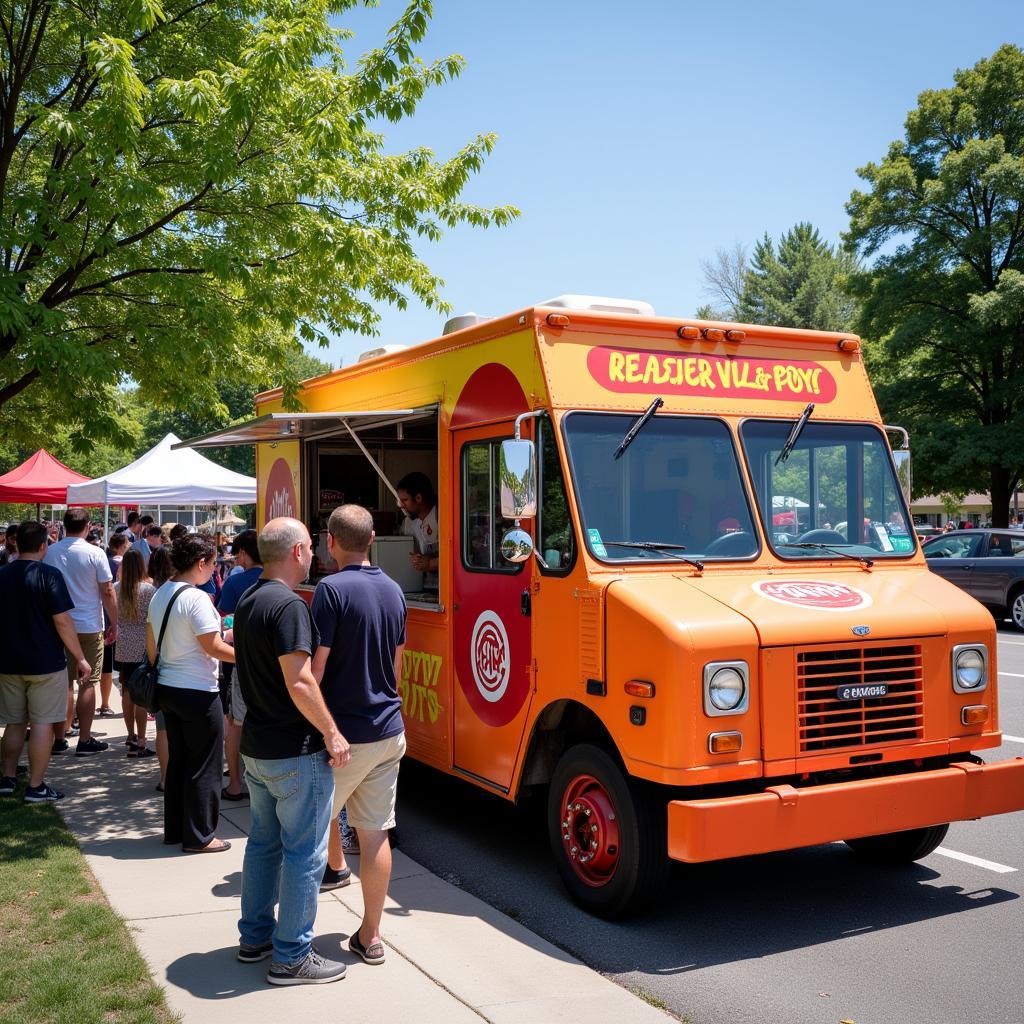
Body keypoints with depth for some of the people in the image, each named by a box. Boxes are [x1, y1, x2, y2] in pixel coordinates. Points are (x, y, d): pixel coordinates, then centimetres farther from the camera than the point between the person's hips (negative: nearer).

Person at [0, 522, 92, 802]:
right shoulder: (49, 575, -13)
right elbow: (62, 621, -16)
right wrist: (80, 658, -10)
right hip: (45, 663, -5)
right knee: (42, 723, 1)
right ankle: (36, 787, 4)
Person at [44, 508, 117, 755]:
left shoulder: (51, 552, -1)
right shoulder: (95, 553, -10)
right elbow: (107, 591, -9)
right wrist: (114, 623, 2)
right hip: (89, 626, -3)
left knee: (62, 682, 10)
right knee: (88, 683, 3)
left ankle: (59, 738, 14)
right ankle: (84, 740, 6)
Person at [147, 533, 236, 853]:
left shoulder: (159, 595, 6)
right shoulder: (196, 598, -19)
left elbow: (151, 645, 13)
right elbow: (214, 648, -19)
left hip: (167, 687, 9)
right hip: (197, 692, -9)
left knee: (177, 760, 18)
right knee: (204, 766, 3)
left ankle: (174, 829, 27)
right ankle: (199, 836, 11)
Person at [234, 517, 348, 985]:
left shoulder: (248, 601, 9)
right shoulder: (288, 605, -21)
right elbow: (299, 683, -27)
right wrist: (331, 733, -18)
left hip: (256, 746, 10)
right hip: (296, 753, -10)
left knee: (264, 842, 21)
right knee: (304, 853, 1)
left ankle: (254, 937, 32)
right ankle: (291, 957, 9)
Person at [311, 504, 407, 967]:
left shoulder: (331, 590, -15)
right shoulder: (393, 591, 7)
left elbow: (314, 670, -18)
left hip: (344, 733, -6)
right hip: (389, 731, 7)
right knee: (375, 834, 10)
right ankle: (369, 936, 16)